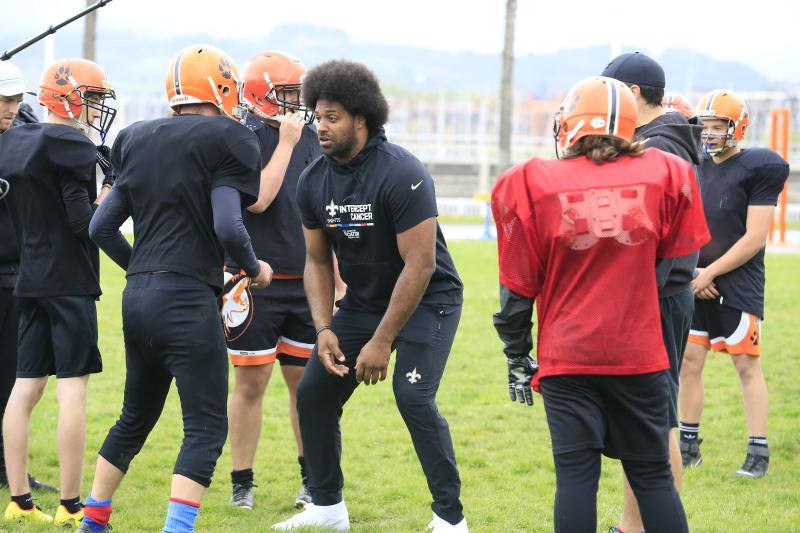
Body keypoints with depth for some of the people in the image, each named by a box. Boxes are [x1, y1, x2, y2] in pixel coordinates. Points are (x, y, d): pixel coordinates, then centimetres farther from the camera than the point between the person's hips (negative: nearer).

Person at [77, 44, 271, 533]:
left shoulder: (141, 142, 12)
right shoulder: (224, 142, -8)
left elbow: (102, 227, 14)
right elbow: (227, 227, -18)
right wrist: (255, 268, 0)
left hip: (138, 295, 7)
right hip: (188, 299, -7)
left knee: (136, 417, 22)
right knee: (207, 429, -3)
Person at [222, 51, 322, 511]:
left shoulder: (311, 139, 9)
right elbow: (257, 200, -23)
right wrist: (286, 143, -19)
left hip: (305, 282, 5)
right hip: (256, 282, -5)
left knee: (307, 382, 9)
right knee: (252, 382, 1)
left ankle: (312, 479, 21)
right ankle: (242, 484, 11)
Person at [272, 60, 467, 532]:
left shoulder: (402, 175, -26)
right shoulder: (314, 182, -5)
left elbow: (419, 266, -26)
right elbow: (318, 262, 5)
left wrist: (382, 342, -24)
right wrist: (325, 329, -11)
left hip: (426, 300, -7)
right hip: (363, 300, 7)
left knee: (413, 396, -23)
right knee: (314, 393, 2)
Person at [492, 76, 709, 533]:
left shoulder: (535, 186, -4)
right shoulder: (662, 175, 0)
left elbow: (518, 286, 1)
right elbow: (677, 260, 11)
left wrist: (517, 357, 12)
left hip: (567, 357, -1)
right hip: (641, 353, 1)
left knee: (576, 474, 1)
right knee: (653, 474, 10)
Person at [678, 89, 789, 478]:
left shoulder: (757, 169, -9)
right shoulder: (695, 168, 10)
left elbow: (755, 238, -13)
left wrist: (709, 273, -12)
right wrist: (690, 271, -2)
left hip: (738, 285, -6)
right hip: (695, 285, 6)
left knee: (747, 365, -2)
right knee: (688, 362, 8)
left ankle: (758, 452, 3)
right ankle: (689, 445, 19)